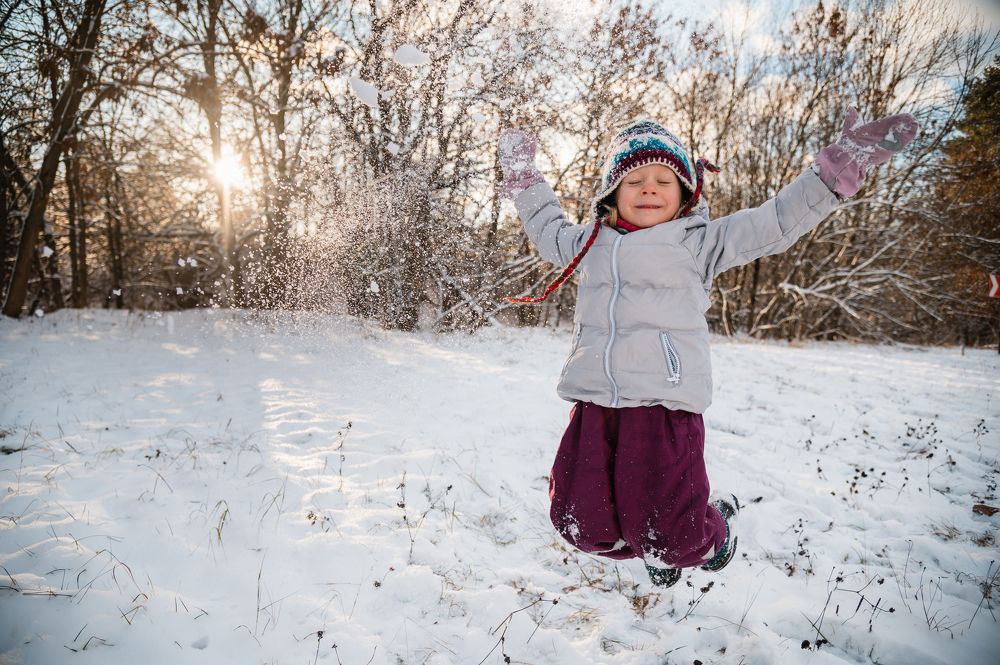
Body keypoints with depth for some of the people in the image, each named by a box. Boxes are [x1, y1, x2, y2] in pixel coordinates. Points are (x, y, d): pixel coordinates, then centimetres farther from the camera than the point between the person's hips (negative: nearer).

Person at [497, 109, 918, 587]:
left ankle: (712, 532, 35)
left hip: (663, 404, -4)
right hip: (595, 401, 5)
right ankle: (654, 547, 40)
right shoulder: (591, 242, 18)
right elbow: (548, 230, 37)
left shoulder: (698, 242, 6)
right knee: (581, 522, 7)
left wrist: (838, 167, -3)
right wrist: (524, 179, 36)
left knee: (671, 536, -5)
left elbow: (777, 222, 4)